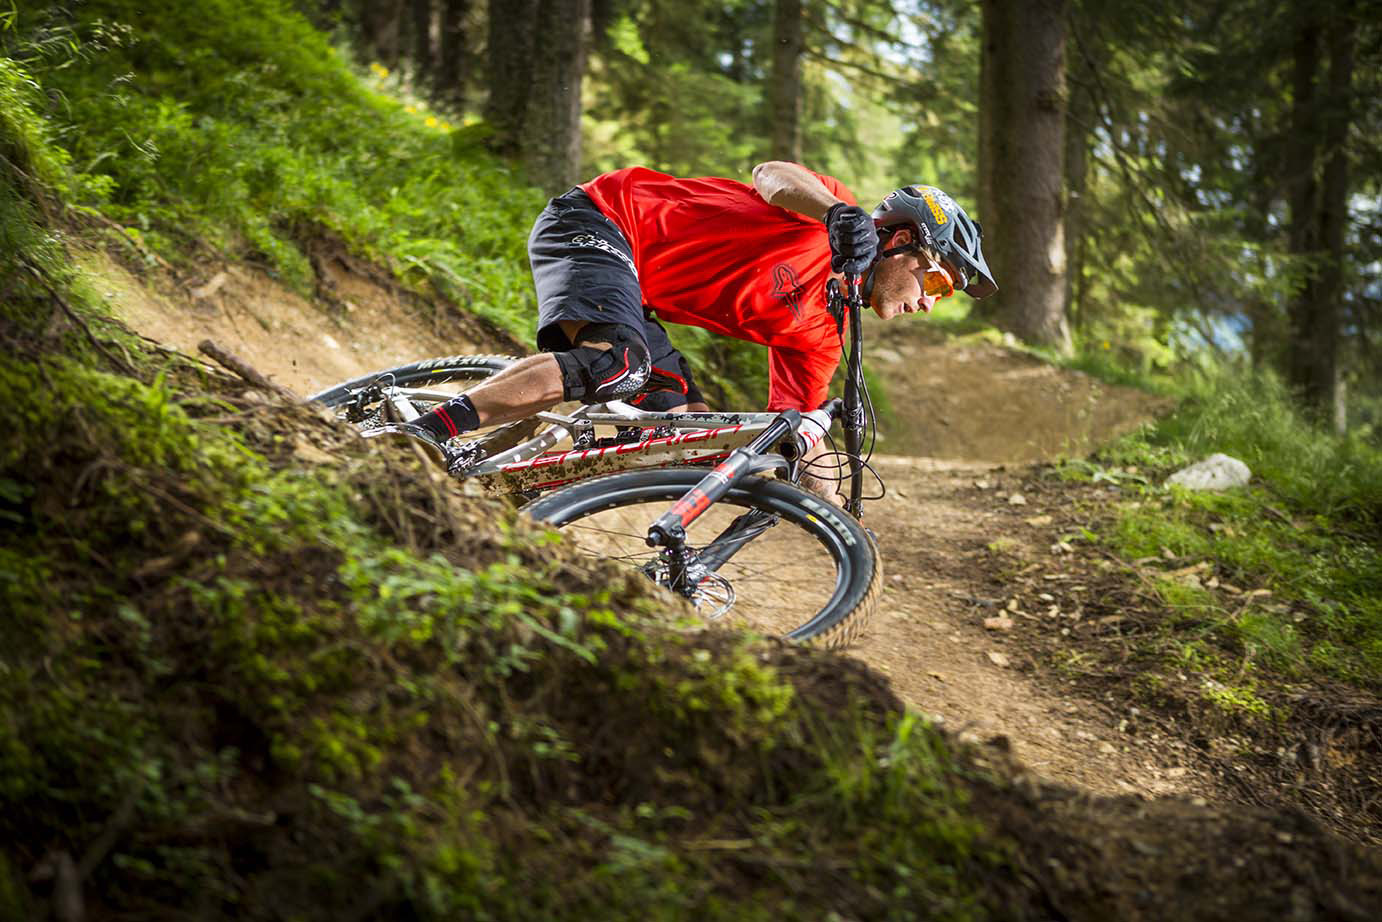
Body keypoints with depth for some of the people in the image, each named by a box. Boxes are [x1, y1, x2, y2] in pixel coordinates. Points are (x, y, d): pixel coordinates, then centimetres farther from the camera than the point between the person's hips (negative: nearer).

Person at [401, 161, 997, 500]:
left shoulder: (819, 335, 12)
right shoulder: (830, 210, -9)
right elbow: (769, 175, -31)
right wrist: (840, 214, -50)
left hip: (632, 293, 10)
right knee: (615, 365, -34)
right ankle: (421, 435, -37)